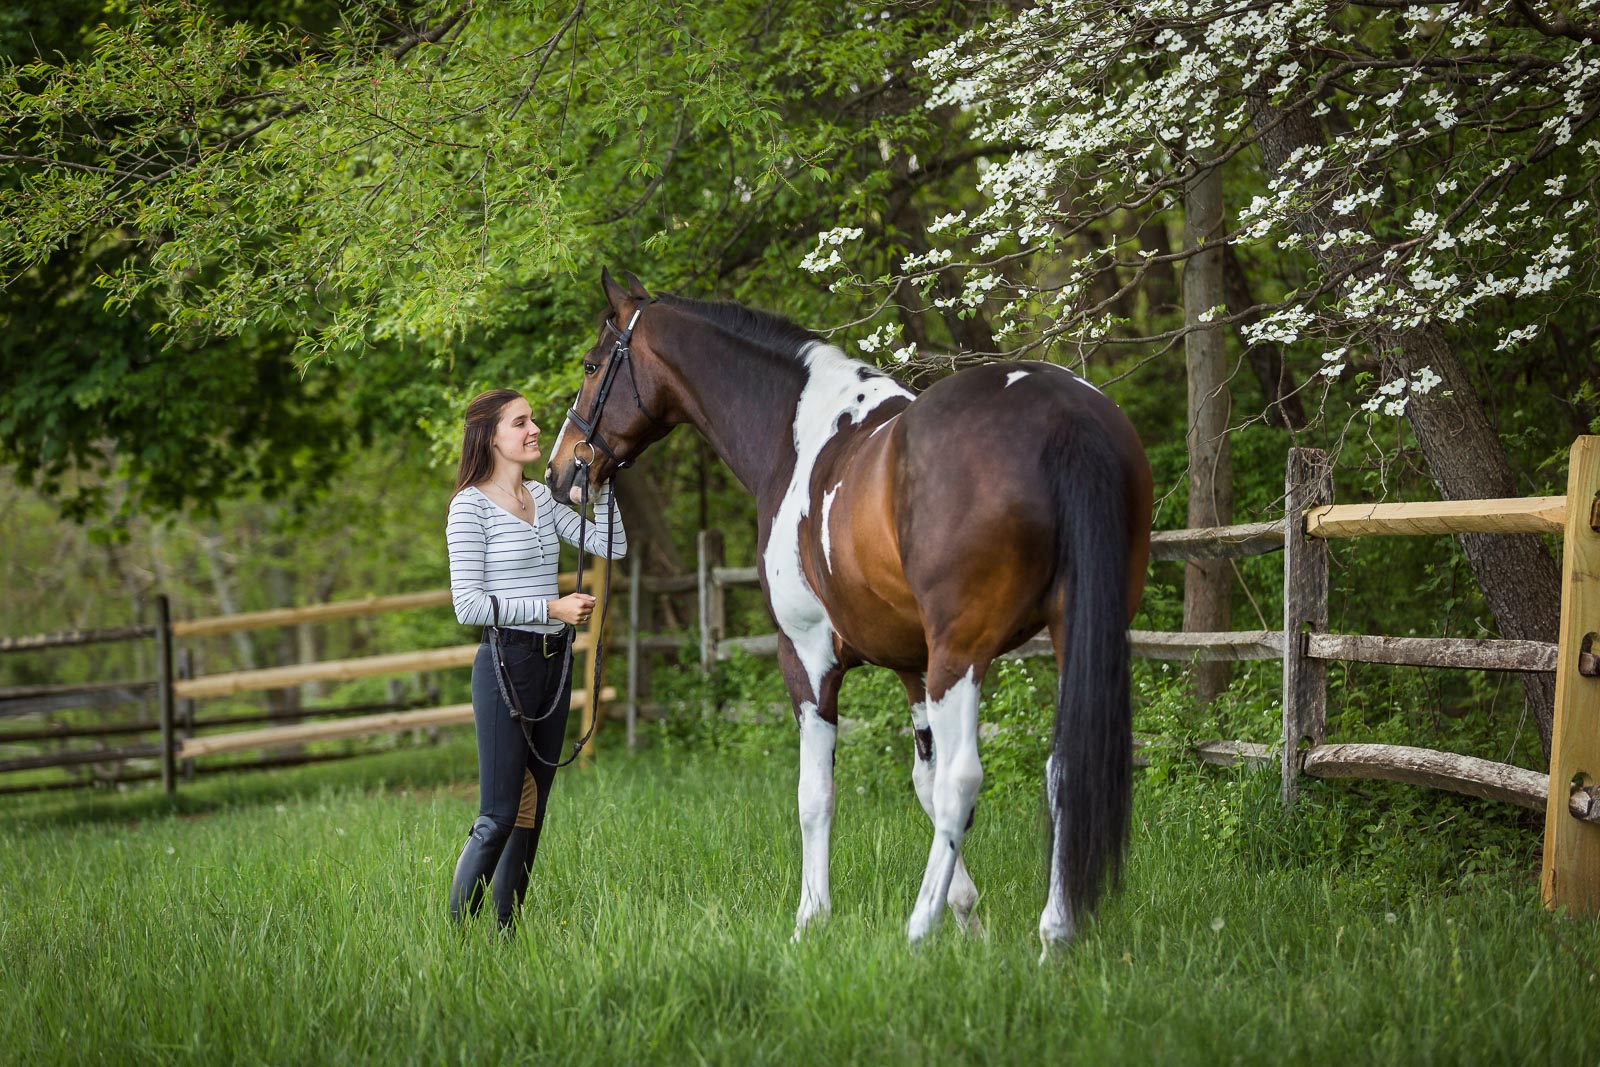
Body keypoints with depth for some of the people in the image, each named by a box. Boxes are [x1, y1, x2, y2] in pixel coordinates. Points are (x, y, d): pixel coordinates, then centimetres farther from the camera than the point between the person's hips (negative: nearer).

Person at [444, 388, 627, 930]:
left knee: (532, 811, 8)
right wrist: (551, 609, -17)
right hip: (507, 662, -7)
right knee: (499, 815, -10)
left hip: (553, 661, 7)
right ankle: (457, 931, -3)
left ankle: (506, 931, 13)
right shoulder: (472, 506, -9)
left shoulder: (541, 497, 11)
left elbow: (612, 546, 11)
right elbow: (469, 605, -14)